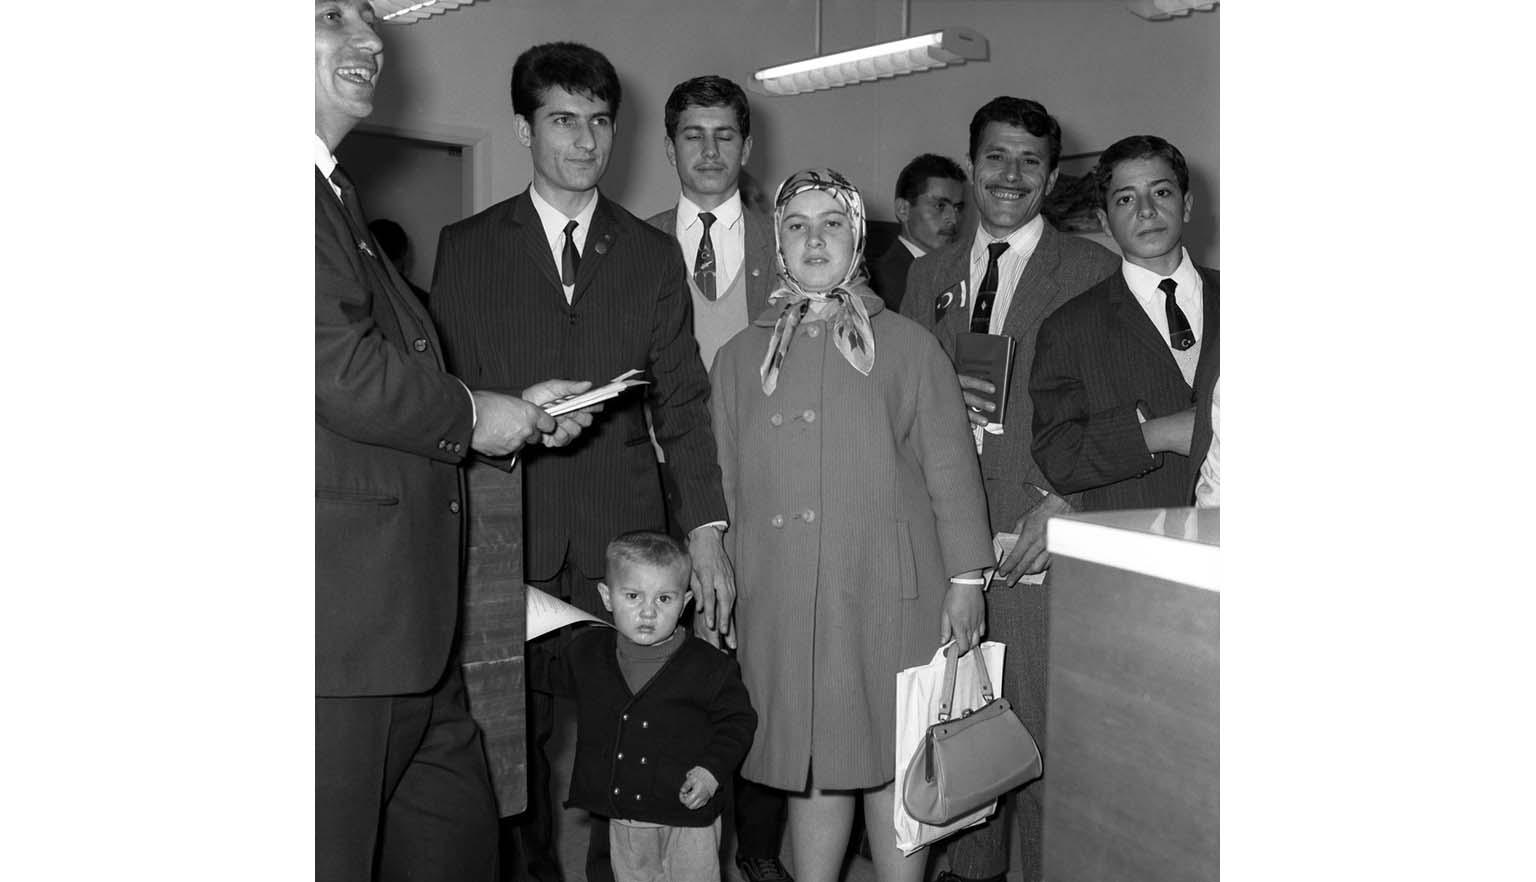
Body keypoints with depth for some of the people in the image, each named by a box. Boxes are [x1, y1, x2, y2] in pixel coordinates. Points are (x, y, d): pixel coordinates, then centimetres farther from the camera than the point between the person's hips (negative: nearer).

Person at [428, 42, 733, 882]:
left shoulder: (653, 254, 11)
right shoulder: (466, 246, 8)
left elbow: (683, 402, 6)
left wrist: (706, 532, -2)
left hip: (622, 534, 1)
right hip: (505, 534, 0)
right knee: (519, 733, 4)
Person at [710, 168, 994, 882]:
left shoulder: (907, 347, 4)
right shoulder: (739, 360, 10)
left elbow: (951, 468, 2)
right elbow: (727, 484, 12)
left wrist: (965, 579, -3)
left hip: (890, 593, -2)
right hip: (779, 601, 2)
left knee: (891, 766, 5)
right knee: (810, 768, 10)